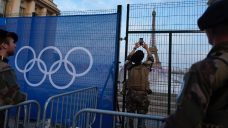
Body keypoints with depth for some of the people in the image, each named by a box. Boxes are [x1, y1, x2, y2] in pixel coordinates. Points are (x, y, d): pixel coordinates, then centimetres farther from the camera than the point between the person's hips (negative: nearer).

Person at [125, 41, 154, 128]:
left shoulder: (130, 67, -3)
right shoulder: (145, 67, -5)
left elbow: (128, 58, 18)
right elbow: (151, 59, 16)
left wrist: (135, 48, 25)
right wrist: (147, 48, 26)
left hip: (131, 95, 1)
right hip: (142, 95, -1)